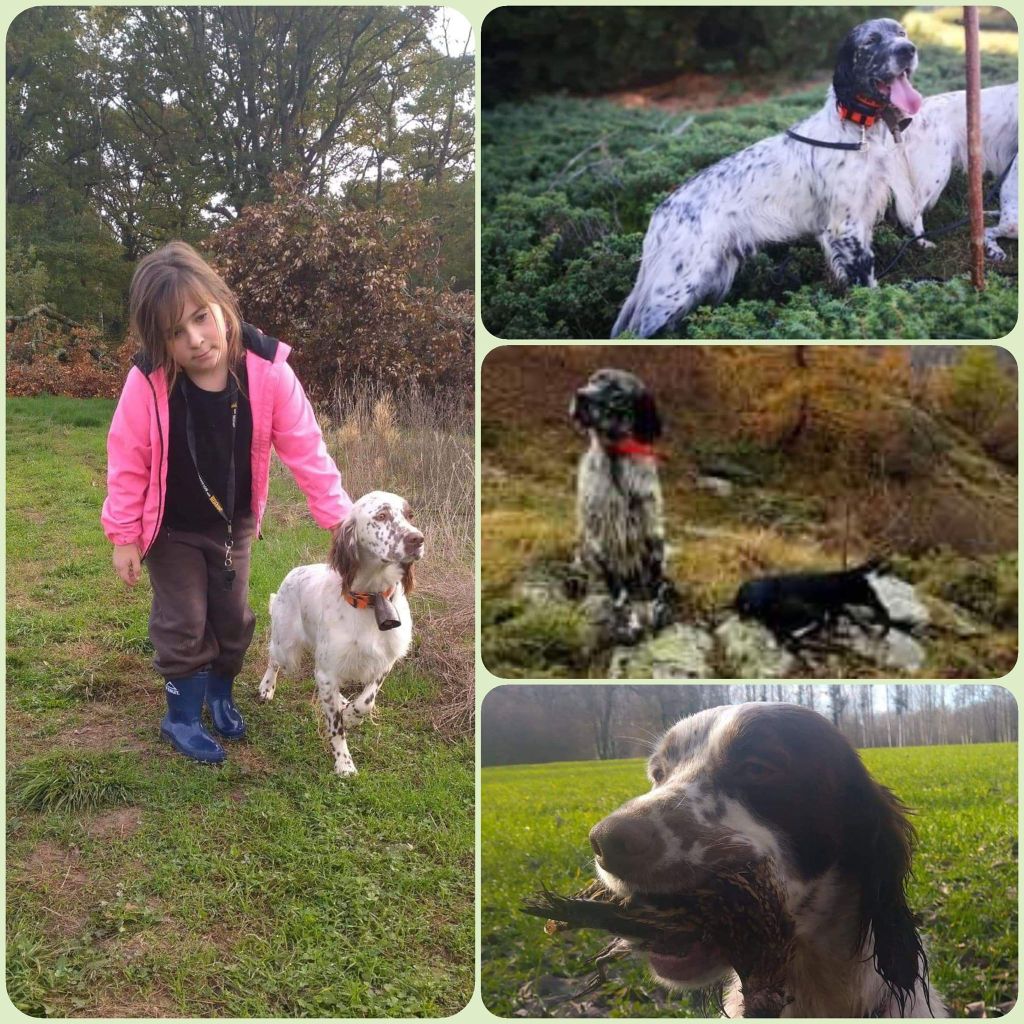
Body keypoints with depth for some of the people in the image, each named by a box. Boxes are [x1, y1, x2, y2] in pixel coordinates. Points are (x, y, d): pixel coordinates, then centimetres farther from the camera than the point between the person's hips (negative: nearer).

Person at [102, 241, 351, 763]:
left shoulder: (268, 372, -27)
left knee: (232, 617, 18)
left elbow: (305, 449, -19)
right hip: (171, 529, -2)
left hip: (235, 523, 3)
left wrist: (340, 516, -18)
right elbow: (127, 465, -16)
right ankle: (182, 716, 28)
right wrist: (123, 536, -9)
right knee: (184, 623, 6)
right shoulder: (147, 385, -29)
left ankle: (220, 693, 44)